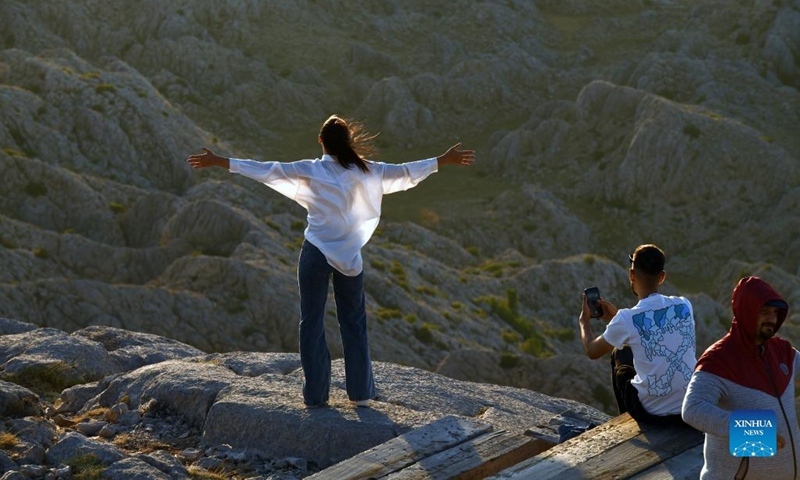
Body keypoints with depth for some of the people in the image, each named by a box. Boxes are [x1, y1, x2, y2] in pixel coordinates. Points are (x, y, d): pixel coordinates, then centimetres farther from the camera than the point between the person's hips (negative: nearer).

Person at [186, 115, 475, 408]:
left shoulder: (310, 171, -8)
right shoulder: (365, 171, -2)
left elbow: (267, 170, -10)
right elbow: (405, 172, 5)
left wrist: (219, 162, -6)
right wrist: (445, 160, 16)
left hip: (316, 254, -2)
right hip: (350, 257, 2)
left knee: (312, 322, 7)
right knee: (354, 323, 13)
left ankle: (315, 395, 8)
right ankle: (361, 392, 16)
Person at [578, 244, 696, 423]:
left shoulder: (626, 319, -14)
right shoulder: (684, 306, -3)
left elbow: (592, 351, 5)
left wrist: (584, 320, 23)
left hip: (652, 413, -3)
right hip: (692, 408, 3)